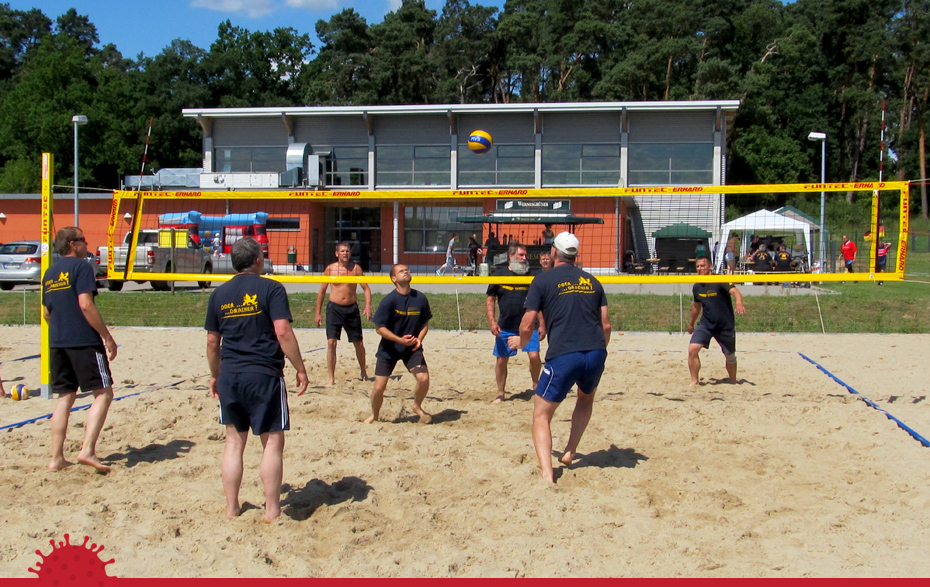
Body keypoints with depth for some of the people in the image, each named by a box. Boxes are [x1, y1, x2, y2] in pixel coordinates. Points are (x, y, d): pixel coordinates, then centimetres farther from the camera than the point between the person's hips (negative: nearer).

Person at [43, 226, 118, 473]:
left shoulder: (50, 273, 17)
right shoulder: (80, 266, -7)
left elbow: (46, 312, 21)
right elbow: (86, 305, -16)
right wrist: (108, 337, -14)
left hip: (57, 343, 8)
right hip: (85, 342, -8)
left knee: (65, 397, 12)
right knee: (103, 393, -3)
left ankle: (56, 458, 10)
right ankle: (88, 450, -13)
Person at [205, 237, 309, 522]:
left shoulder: (219, 294, 9)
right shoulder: (271, 288, -5)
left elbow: (212, 341, 13)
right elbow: (283, 332, -14)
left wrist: (215, 375, 25)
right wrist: (300, 369, -7)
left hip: (229, 376, 5)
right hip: (264, 375, -5)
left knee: (234, 442, 13)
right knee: (272, 442, 4)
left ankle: (231, 508, 19)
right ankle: (272, 510, 8)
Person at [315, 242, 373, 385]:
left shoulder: (356, 268, 0)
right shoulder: (330, 269, -1)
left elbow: (366, 288, 0)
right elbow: (322, 291, 7)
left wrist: (368, 306, -16)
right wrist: (318, 313, 5)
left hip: (352, 308, 1)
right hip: (334, 308, -1)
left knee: (359, 343, 9)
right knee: (331, 342, -11)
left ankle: (363, 372, 31)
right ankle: (331, 377, -3)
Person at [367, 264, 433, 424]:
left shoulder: (420, 298, -3)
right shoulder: (389, 300, -14)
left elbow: (425, 323, 9)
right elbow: (380, 328, -12)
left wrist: (419, 338, -10)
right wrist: (400, 339, -23)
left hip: (412, 348, 2)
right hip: (388, 349, -2)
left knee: (424, 379, -16)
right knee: (379, 387, -5)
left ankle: (417, 407, 15)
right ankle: (374, 415, 26)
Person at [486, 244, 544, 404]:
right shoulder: (499, 275, 1)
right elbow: (490, 300, 3)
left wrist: (542, 324, 3)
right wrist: (492, 322, -8)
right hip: (505, 326, 0)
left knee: (534, 356, -13)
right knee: (501, 360, 5)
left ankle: (536, 383, 15)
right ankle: (500, 394, 21)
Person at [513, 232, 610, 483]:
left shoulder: (543, 280, 4)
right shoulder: (592, 281, 17)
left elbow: (528, 325, 2)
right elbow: (606, 325, 15)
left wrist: (521, 342, 24)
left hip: (563, 356, -4)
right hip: (596, 353, 5)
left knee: (541, 415, 7)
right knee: (586, 398, 34)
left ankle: (546, 474, -10)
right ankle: (569, 454, 29)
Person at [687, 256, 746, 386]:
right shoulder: (696, 287, 3)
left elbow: (734, 291, -30)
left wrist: (739, 303, -52)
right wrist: (691, 324, 30)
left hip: (726, 325, -3)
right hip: (706, 324, 3)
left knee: (730, 356, 10)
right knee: (692, 349, -16)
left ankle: (733, 381, 35)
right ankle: (695, 381, -5)